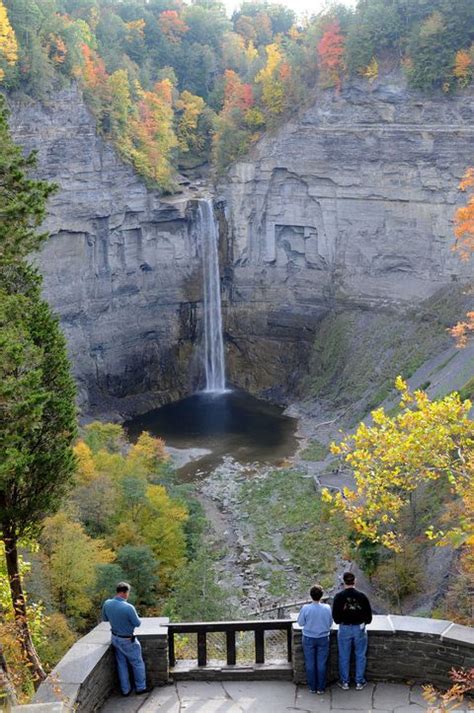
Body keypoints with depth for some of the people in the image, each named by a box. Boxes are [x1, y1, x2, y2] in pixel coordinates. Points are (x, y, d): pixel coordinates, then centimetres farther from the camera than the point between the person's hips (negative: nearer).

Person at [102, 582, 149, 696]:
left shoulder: (107, 604, -14)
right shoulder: (128, 607, -33)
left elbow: (105, 618, 5)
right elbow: (137, 623, -18)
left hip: (115, 638, 6)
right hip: (127, 641, -6)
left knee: (121, 664, 21)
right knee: (137, 663, 16)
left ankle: (125, 689, 30)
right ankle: (140, 687, 29)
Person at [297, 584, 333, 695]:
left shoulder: (306, 608, -19)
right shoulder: (327, 608, -15)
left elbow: (301, 623, -5)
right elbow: (330, 623, -1)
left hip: (308, 639, -1)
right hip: (323, 639, 1)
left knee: (310, 664, 12)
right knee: (322, 664, 10)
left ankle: (312, 687, 20)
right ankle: (321, 688, 16)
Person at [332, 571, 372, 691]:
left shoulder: (339, 596, -11)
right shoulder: (361, 596, -9)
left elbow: (335, 615, -6)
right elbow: (368, 614, -3)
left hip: (344, 629, 0)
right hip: (359, 628, 0)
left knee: (344, 656, 10)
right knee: (360, 656, 12)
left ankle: (344, 682, 18)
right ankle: (359, 682, 18)